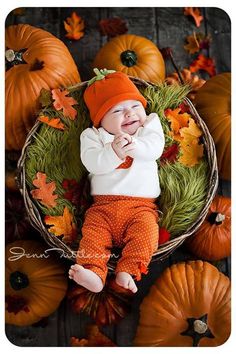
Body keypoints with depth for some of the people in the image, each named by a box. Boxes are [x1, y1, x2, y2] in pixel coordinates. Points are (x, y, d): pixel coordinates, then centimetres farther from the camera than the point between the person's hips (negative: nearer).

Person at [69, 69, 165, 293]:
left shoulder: (150, 125, 14)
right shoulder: (92, 135, 11)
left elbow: (155, 148, -7)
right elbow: (92, 162, -7)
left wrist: (134, 145, -27)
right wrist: (114, 152, -25)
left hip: (141, 204, -1)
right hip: (103, 205, 1)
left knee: (146, 231, -26)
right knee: (92, 233, -20)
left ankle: (128, 271, -24)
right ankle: (93, 272, -22)